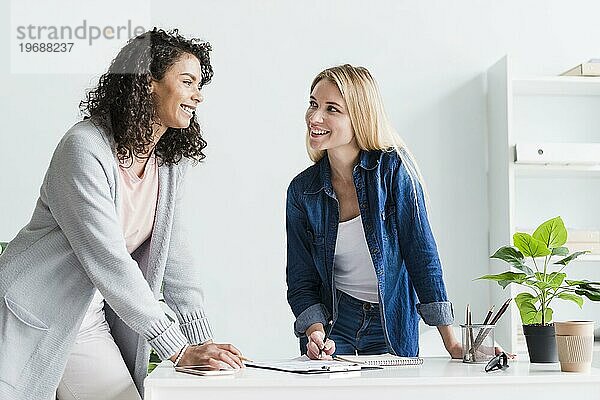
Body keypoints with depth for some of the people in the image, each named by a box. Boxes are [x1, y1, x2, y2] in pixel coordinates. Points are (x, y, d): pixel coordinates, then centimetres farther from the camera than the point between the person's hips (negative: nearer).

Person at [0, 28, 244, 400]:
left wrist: (202, 343, -7)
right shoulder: (85, 149, -22)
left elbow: (174, 254, 3)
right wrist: (180, 350, -27)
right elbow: (109, 262, -27)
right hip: (32, 321, -7)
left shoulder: (170, 161, 2)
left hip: (91, 319, 7)